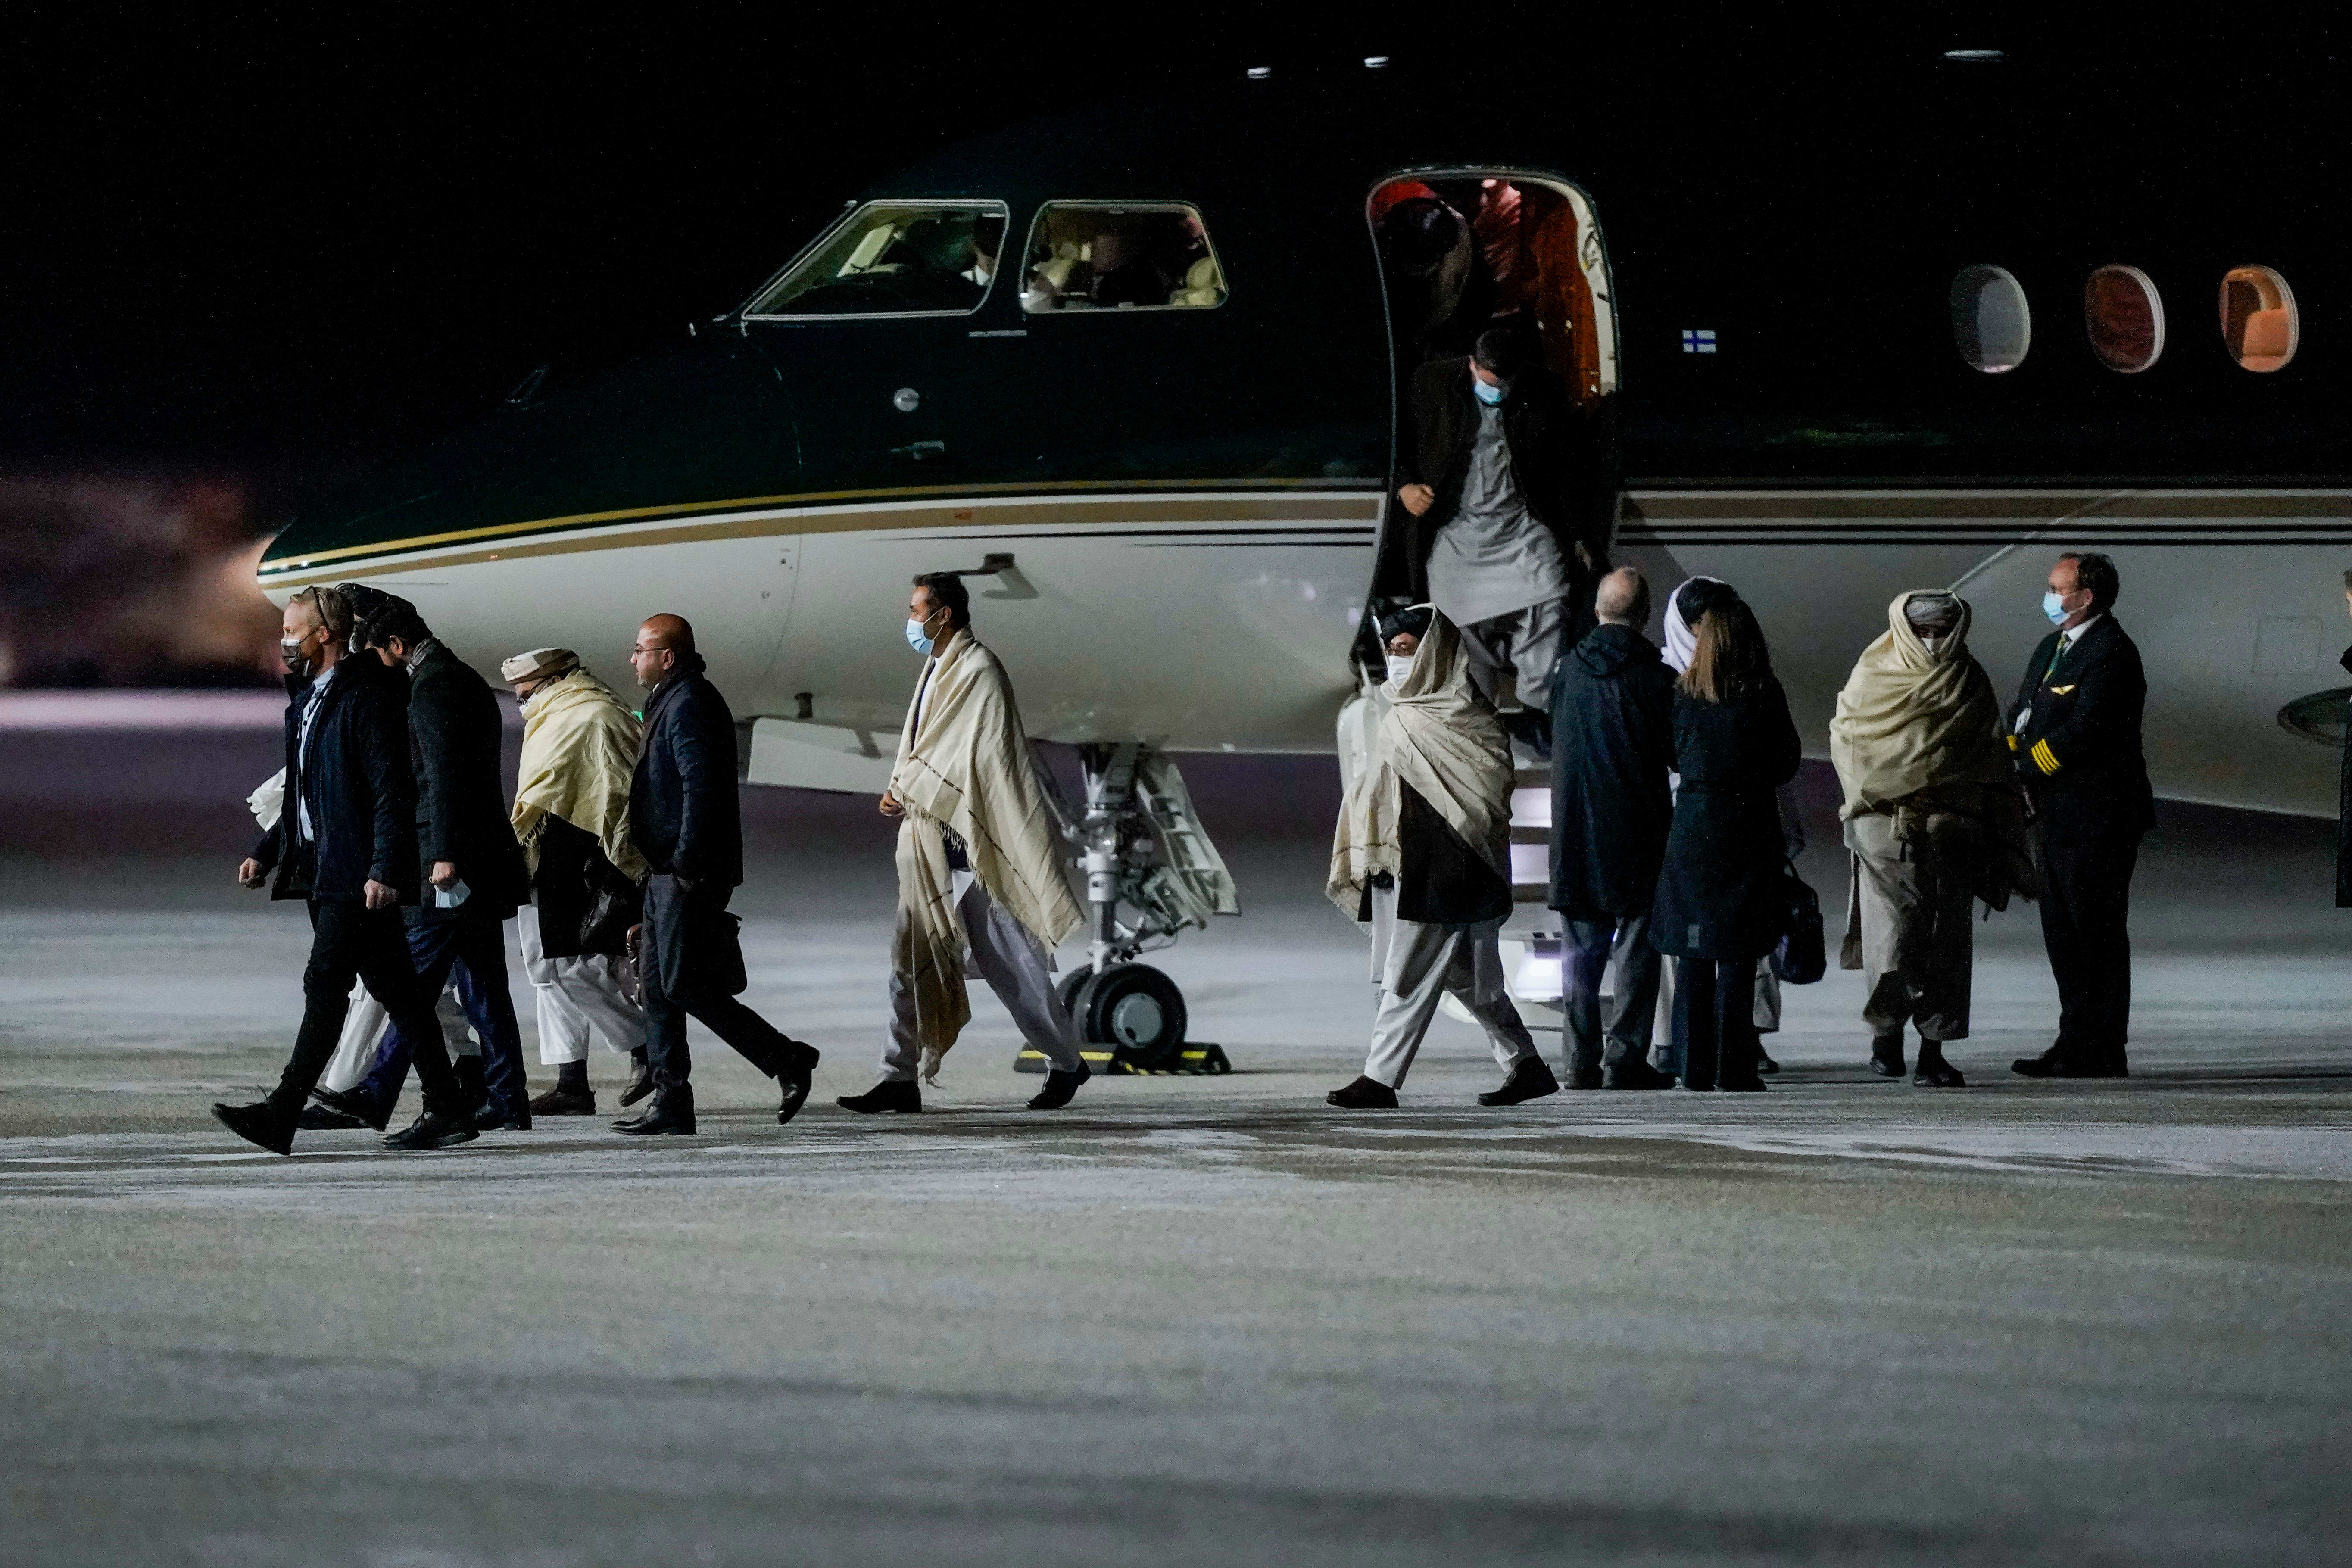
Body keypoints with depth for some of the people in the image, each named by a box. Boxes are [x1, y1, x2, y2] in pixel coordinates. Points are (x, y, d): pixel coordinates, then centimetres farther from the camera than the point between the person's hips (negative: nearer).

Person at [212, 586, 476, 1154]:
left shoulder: (365, 698, -12)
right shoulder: (308, 700, 19)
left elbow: (394, 792, -17)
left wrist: (384, 870, -24)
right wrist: (266, 852, 16)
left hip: (358, 875, -10)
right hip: (322, 870, 10)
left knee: (325, 983, -13)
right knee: (397, 991, 10)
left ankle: (282, 1114, -19)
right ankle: (447, 1111, 13)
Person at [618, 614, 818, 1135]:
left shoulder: (688, 706, -14)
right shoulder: (671, 702, 19)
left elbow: (701, 786, -23)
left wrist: (686, 861, -22)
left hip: (690, 876, -11)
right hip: (668, 874, 11)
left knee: (685, 988, -10)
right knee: (657, 984, 9)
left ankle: (787, 1060, -4)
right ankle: (671, 1102, 10)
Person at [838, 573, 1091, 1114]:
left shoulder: (978, 673, -13)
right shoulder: (937, 668, 15)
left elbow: (967, 756, -18)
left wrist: (904, 791, -12)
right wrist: (903, 791, 2)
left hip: (973, 845, -9)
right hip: (931, 846, 9)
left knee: (1007, 958, -1)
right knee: (912, 958, 2)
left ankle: (1066, 1063, 14)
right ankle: (901, 1079, 1)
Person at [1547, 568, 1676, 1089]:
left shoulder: (1569, 670, 1)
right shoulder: (1654, 677, -10)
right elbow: (1679, 753, -5)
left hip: (1575, 832, 4)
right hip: (1638, 828, -3)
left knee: (1583, 951, 9)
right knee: (1637, 948, 2)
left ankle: (1582, 1062, 8)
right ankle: (1625, 1059, -2)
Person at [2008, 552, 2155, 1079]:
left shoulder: (2112, 654, -16)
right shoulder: (2053, 646, 15)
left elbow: (2083, 732, -23)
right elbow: (2024, 713, 14)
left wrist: (2021, 772, -17)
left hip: (2096, 818, -10)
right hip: (2056, 816, 10)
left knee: (2098, 936, -4)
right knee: (2062, 933, 14)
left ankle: (2104, 1054, 1)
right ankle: (2075, 1043, 21)